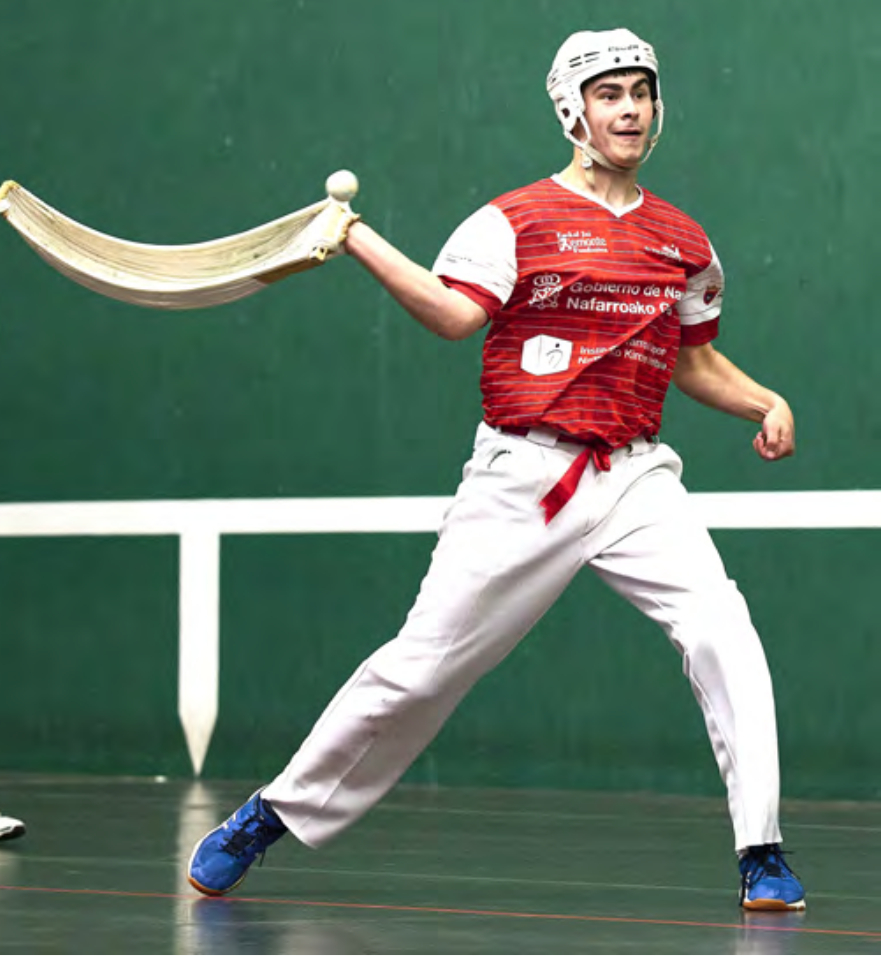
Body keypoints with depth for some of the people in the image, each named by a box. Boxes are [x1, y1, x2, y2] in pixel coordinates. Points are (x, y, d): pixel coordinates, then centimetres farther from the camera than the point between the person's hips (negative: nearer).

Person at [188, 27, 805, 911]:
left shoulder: (684, 242, 14)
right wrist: (358, 242, -24)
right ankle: (273, 814, 15)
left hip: (636, 481, 3)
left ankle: (761, 853, -11)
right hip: (523, 477, -3)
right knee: (420, 666, -3)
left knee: (722, 633, -19)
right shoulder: (516, 221, 1)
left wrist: (766, 404, 9)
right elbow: (457, 314, -15)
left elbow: (696, 361, 25)